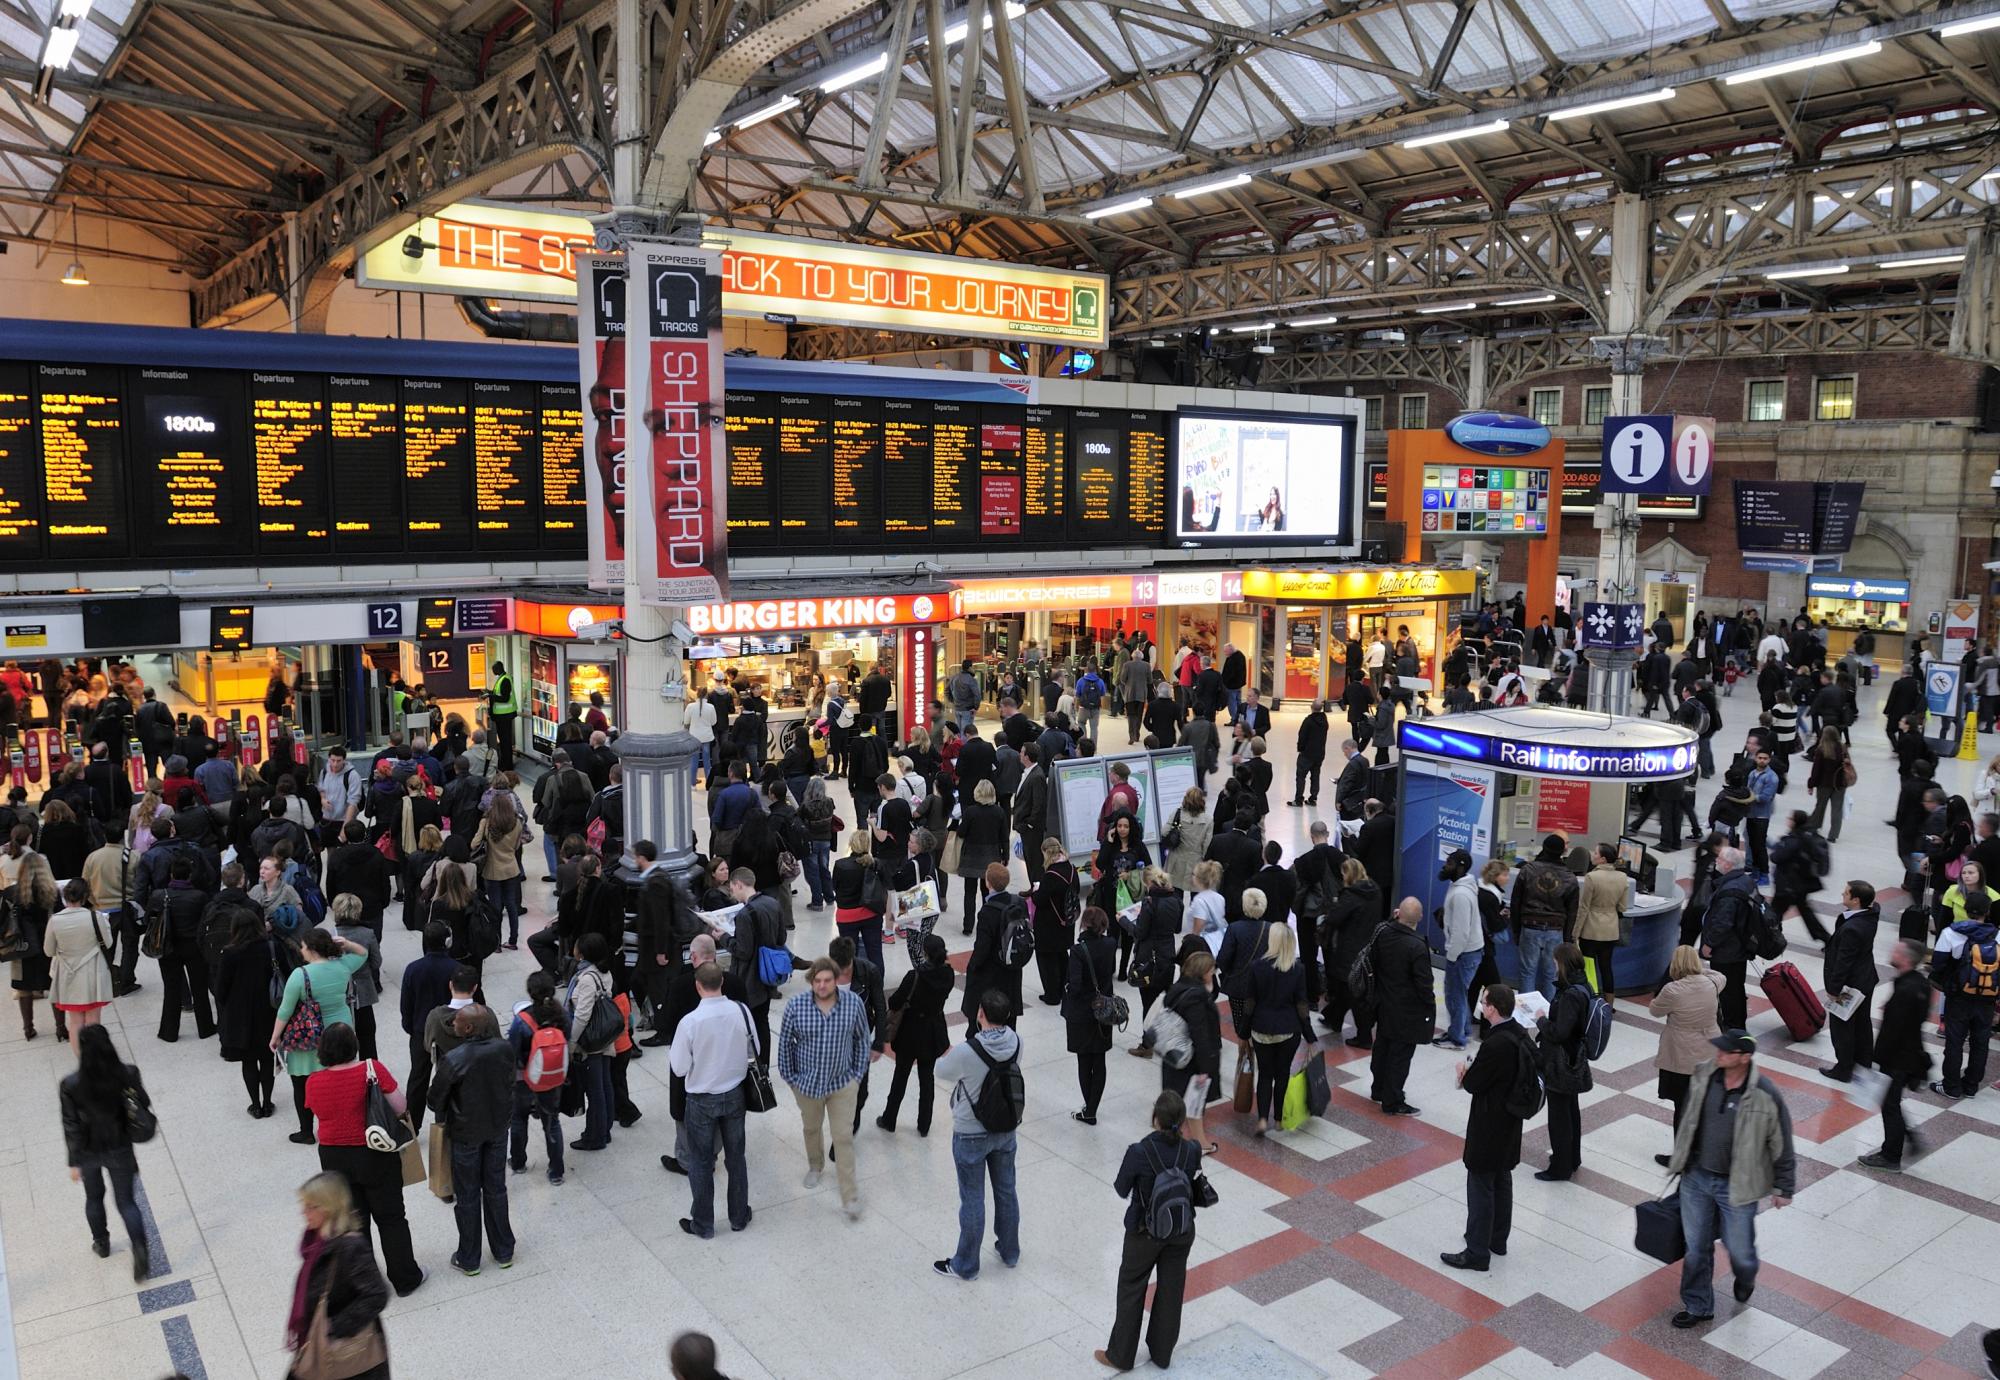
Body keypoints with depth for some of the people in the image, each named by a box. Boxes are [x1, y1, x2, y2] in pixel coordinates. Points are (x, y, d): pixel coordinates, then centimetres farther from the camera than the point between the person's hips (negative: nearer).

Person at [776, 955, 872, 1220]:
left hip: (843, 1083, -1)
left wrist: (858, 1075, 1)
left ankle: (850, 1197, 8)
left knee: (844, 1137, 0)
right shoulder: (795, 1006, -17)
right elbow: (785, 1042, -4)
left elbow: (862, 1039, -1)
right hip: (808, 1083, 1)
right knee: (812, 1129, 24)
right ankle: (815, 1167, 52)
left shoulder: (853, 1003, -15)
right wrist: (790, 1077, 1)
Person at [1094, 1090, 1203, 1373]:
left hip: (1145, 1232, -3)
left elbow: (1121, 1190, -12)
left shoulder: (1139, 1152, -27)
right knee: (1171, 1291, 20)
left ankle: (1120, 1355, 29)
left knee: (1131, 1290, 16)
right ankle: (1162, 1352, 36)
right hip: (1182, 1232, 3)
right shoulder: (1192, 1150, -17)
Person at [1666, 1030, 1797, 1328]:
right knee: (1696, 1247, 14)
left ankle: (1745, 1279, 50)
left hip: (1736, 1186, -4)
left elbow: (1781, 1145, -9)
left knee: (1739, 1248, 14)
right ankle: (1697, 1307, 32)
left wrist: (1784, 1188, -2)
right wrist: (1680, 1159, 17)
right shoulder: (1703, 1075, -9)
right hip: (1696, 1177, 4)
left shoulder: (1765, 1097, -22)